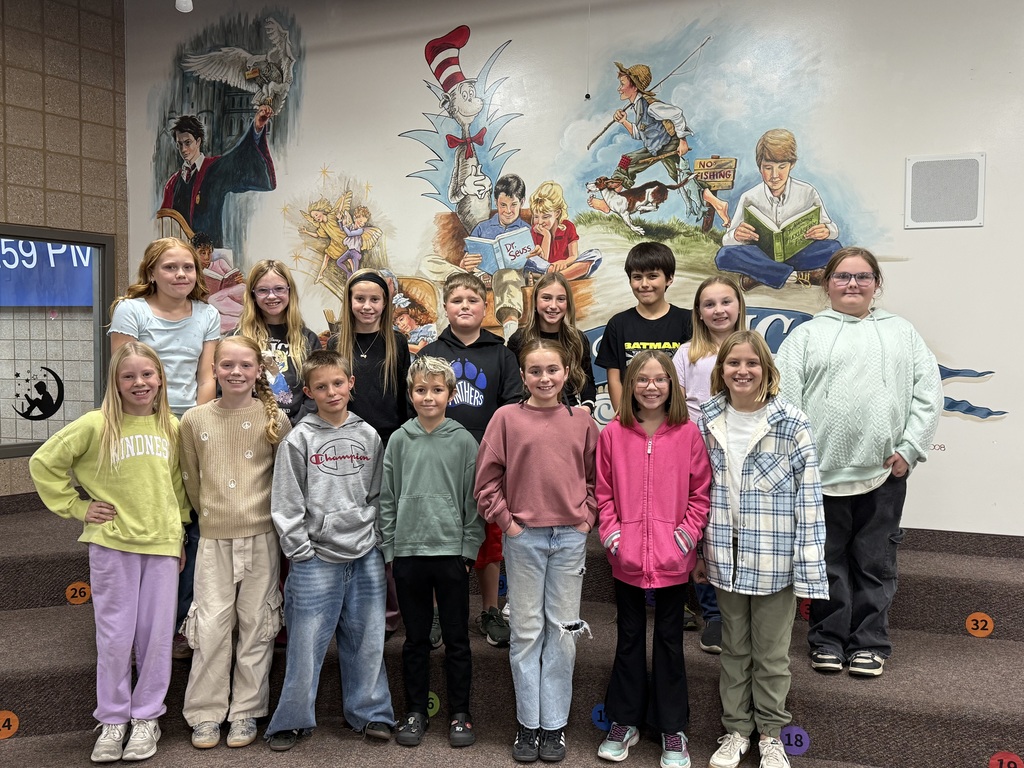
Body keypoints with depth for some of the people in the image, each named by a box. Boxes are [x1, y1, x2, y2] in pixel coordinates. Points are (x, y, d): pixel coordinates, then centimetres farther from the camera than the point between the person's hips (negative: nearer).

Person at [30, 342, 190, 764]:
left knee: (156, 634, 7)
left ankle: (147, 717, 23)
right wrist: (76, 507, -3)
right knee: (115, 636, 5)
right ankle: (113, 720, 22)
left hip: (161, 544, 3)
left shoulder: (171, 427, 5)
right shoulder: (96, 424, -6)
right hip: (111, 544, -2)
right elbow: (44, 463, 0)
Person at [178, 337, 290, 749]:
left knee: (256, 624, 7)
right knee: (210, 625, 1)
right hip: (214, 536, 1)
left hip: (261, 534, -1)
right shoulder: (194, 420, 2)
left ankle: (246, 712, 20)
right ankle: (205, 714, 17)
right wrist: (211, 513, 13)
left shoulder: (275, 418, -2)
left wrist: (271, 514, 8)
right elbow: (191, 479, 12)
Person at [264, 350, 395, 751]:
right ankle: (292, 720, 20)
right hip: (316, 559, -3)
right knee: (307, 643, 3)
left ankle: (370, 712, 26)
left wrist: (376, 538, 5)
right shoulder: (299, 439, -4)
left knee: (367, 639, 11)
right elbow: (286, 503, -5)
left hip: (365, 556, 3)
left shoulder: (368, 436, 7)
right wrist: (301, 550, -8)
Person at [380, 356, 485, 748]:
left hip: (452, 551, -1)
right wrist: (389, 548, 2)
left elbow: (473, 498, -1)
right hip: (408, 552, 2)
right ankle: (415, 711, 26)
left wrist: (469, 547, -5)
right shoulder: (399, 440, 4)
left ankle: (460, 713, 22)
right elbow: (387, 497, 5)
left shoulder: (464, 441, -1)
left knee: (456, 639, 9)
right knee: (415, 638, 13)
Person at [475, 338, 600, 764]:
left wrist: (587, 517, 1)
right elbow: (486, 479, -2)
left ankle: (555, 724, 21)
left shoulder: (582, 421, 4)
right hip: (523, 537, -1)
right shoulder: (507, 418, -2)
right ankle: (529, 723, 21)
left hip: (570, 537, 2)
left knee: (563, 629, 8)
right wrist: (505, 520, -7)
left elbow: (596, 477, 11)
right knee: (527, 630, 8)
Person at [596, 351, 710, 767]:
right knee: (629, 637, 15)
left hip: (672, 557, -1)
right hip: (627, 557, 1)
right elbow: (604, 492, 3)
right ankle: (625, 722, 29)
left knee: (669, 638, 11)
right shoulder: (613, 433, -1)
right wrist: (611, 534, -6)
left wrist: (687, 534, -9)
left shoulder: (688, 433, -3)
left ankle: (672, 728, 26)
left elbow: (701, 492, 0)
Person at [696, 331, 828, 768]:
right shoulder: (708, 423, 2)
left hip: (775, 558, -3)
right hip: (727, 555, 3)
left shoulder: (791, 424, -8)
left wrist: (809, 565, -11)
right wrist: (699, 552, 9)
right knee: (734, 649, 16)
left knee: (772, 652, 11)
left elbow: (808, 497, -8)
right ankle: (736, 729, 32)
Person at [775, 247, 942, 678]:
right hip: (821, 473, -1)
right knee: (828, 563, 9)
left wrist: (909, 450, -3)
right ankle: (828, 641, 23)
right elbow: (785, 397, -1)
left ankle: (869, 643, 24)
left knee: (875, 564, 10)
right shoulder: (806, 336, 6)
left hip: (884, 473, 1)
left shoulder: (901, 333, 12)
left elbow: (928, 393, 6)